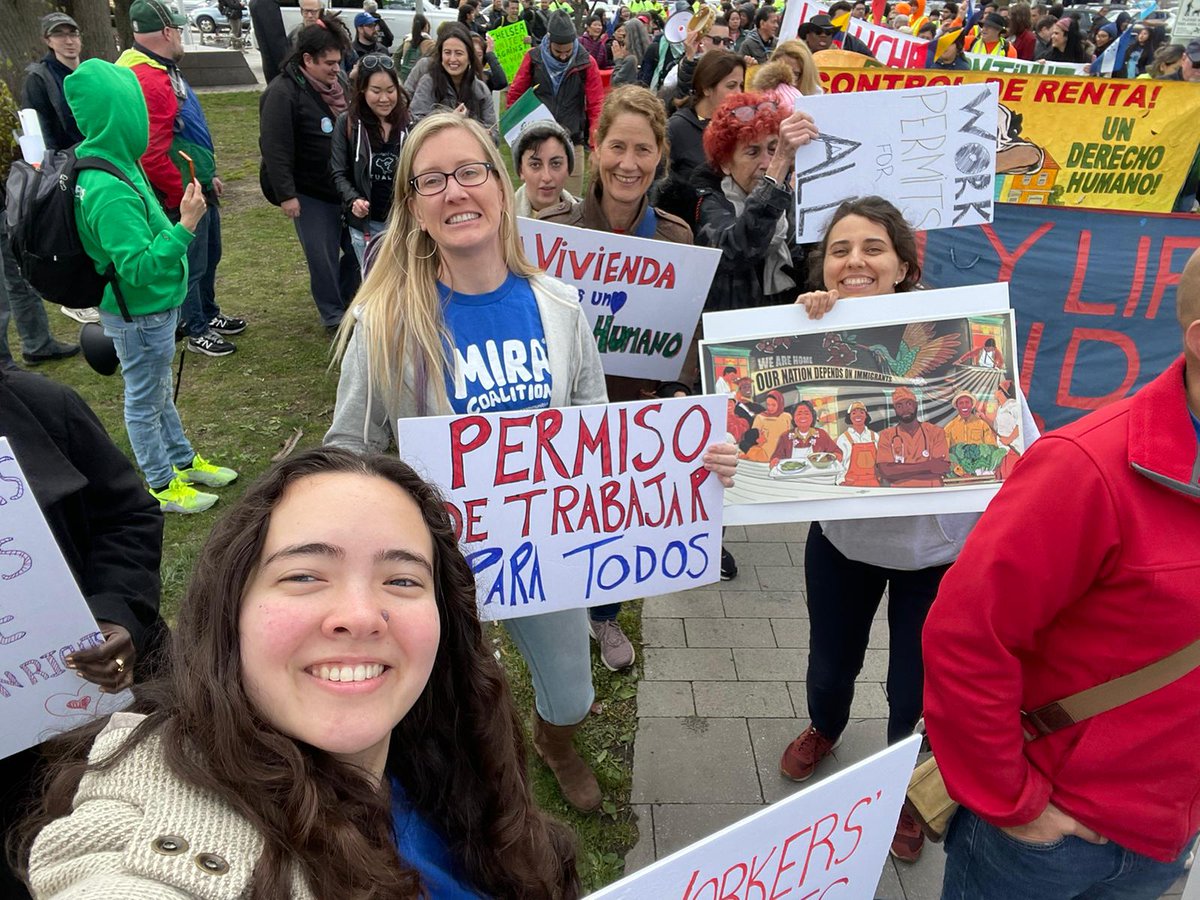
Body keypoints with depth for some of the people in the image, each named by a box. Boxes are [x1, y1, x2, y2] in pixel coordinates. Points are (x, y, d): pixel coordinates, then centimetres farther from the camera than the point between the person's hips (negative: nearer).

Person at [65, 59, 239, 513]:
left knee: (158, 391, 24)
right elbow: (138, 268, -32)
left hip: (150, 308, 9)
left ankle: (184, 461, 43)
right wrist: (186, 225, -33)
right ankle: (162, 487, 28)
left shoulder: (105, 162, 0)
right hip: (138, 315, -9)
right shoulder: (109, 190, -31)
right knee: (146, 401, 9)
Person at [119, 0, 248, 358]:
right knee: (191, 265, 4)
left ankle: (209, 314, 40)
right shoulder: (145, 82, -23)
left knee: (209, 255, 22)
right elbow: (152, 156, -27)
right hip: (183, 196, -10)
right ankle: (196, 332, 19)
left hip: (200, 186, 10)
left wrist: (209, 175, 18)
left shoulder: (164, 70, 11)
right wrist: (184, 196, -18)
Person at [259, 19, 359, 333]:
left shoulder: (339, 81, 6)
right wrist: (286, 195, -20)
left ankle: (345, 300, 33)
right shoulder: (283, 93, -16)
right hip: (311, 194, -6)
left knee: (358, 248, 11)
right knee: (323, 257, 1)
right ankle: (333, 316, 18)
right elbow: (275, 149, -18)